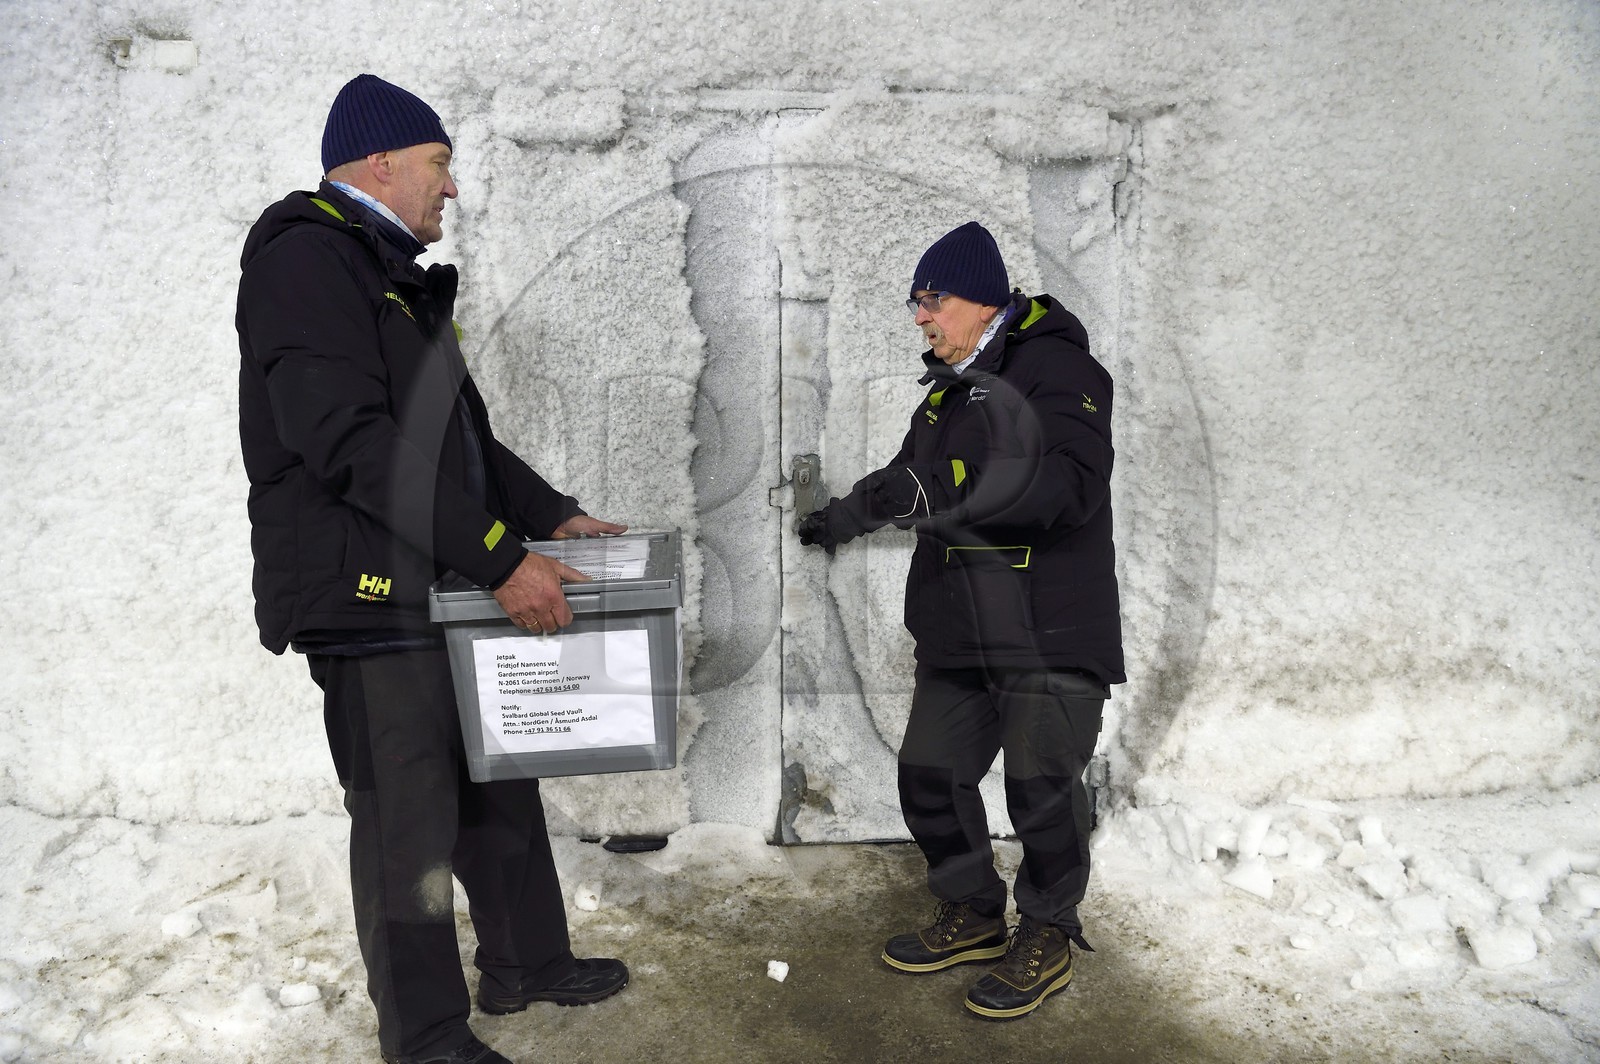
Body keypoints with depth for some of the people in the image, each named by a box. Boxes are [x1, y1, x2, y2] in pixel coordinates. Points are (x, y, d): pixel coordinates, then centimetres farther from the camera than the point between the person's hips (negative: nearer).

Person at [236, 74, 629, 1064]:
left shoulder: (398, 278, 20)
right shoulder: (305, 258, -12)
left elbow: (460, 432, 23)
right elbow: (351, 442, -24)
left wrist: (553, 514, 12)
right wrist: (502, 558, -25)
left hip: (448, 594, 10)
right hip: (370, 599, -10)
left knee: (499, 787, 18)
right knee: (410, 821, 1)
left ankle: (528, 963, 35)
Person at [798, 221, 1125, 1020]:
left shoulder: (1055, 367, -11)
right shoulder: (952, 385, 17)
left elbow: (1074, 484, -27)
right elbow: (912, 477, 33)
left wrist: (951, 496, -33)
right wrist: (848, 514, 29)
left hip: (1049, 632, -8)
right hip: (959, 631, 9)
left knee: (1041, 789, -1)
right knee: (930, 775, 11)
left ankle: (1047, 939, 23)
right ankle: (972, 916, 31)